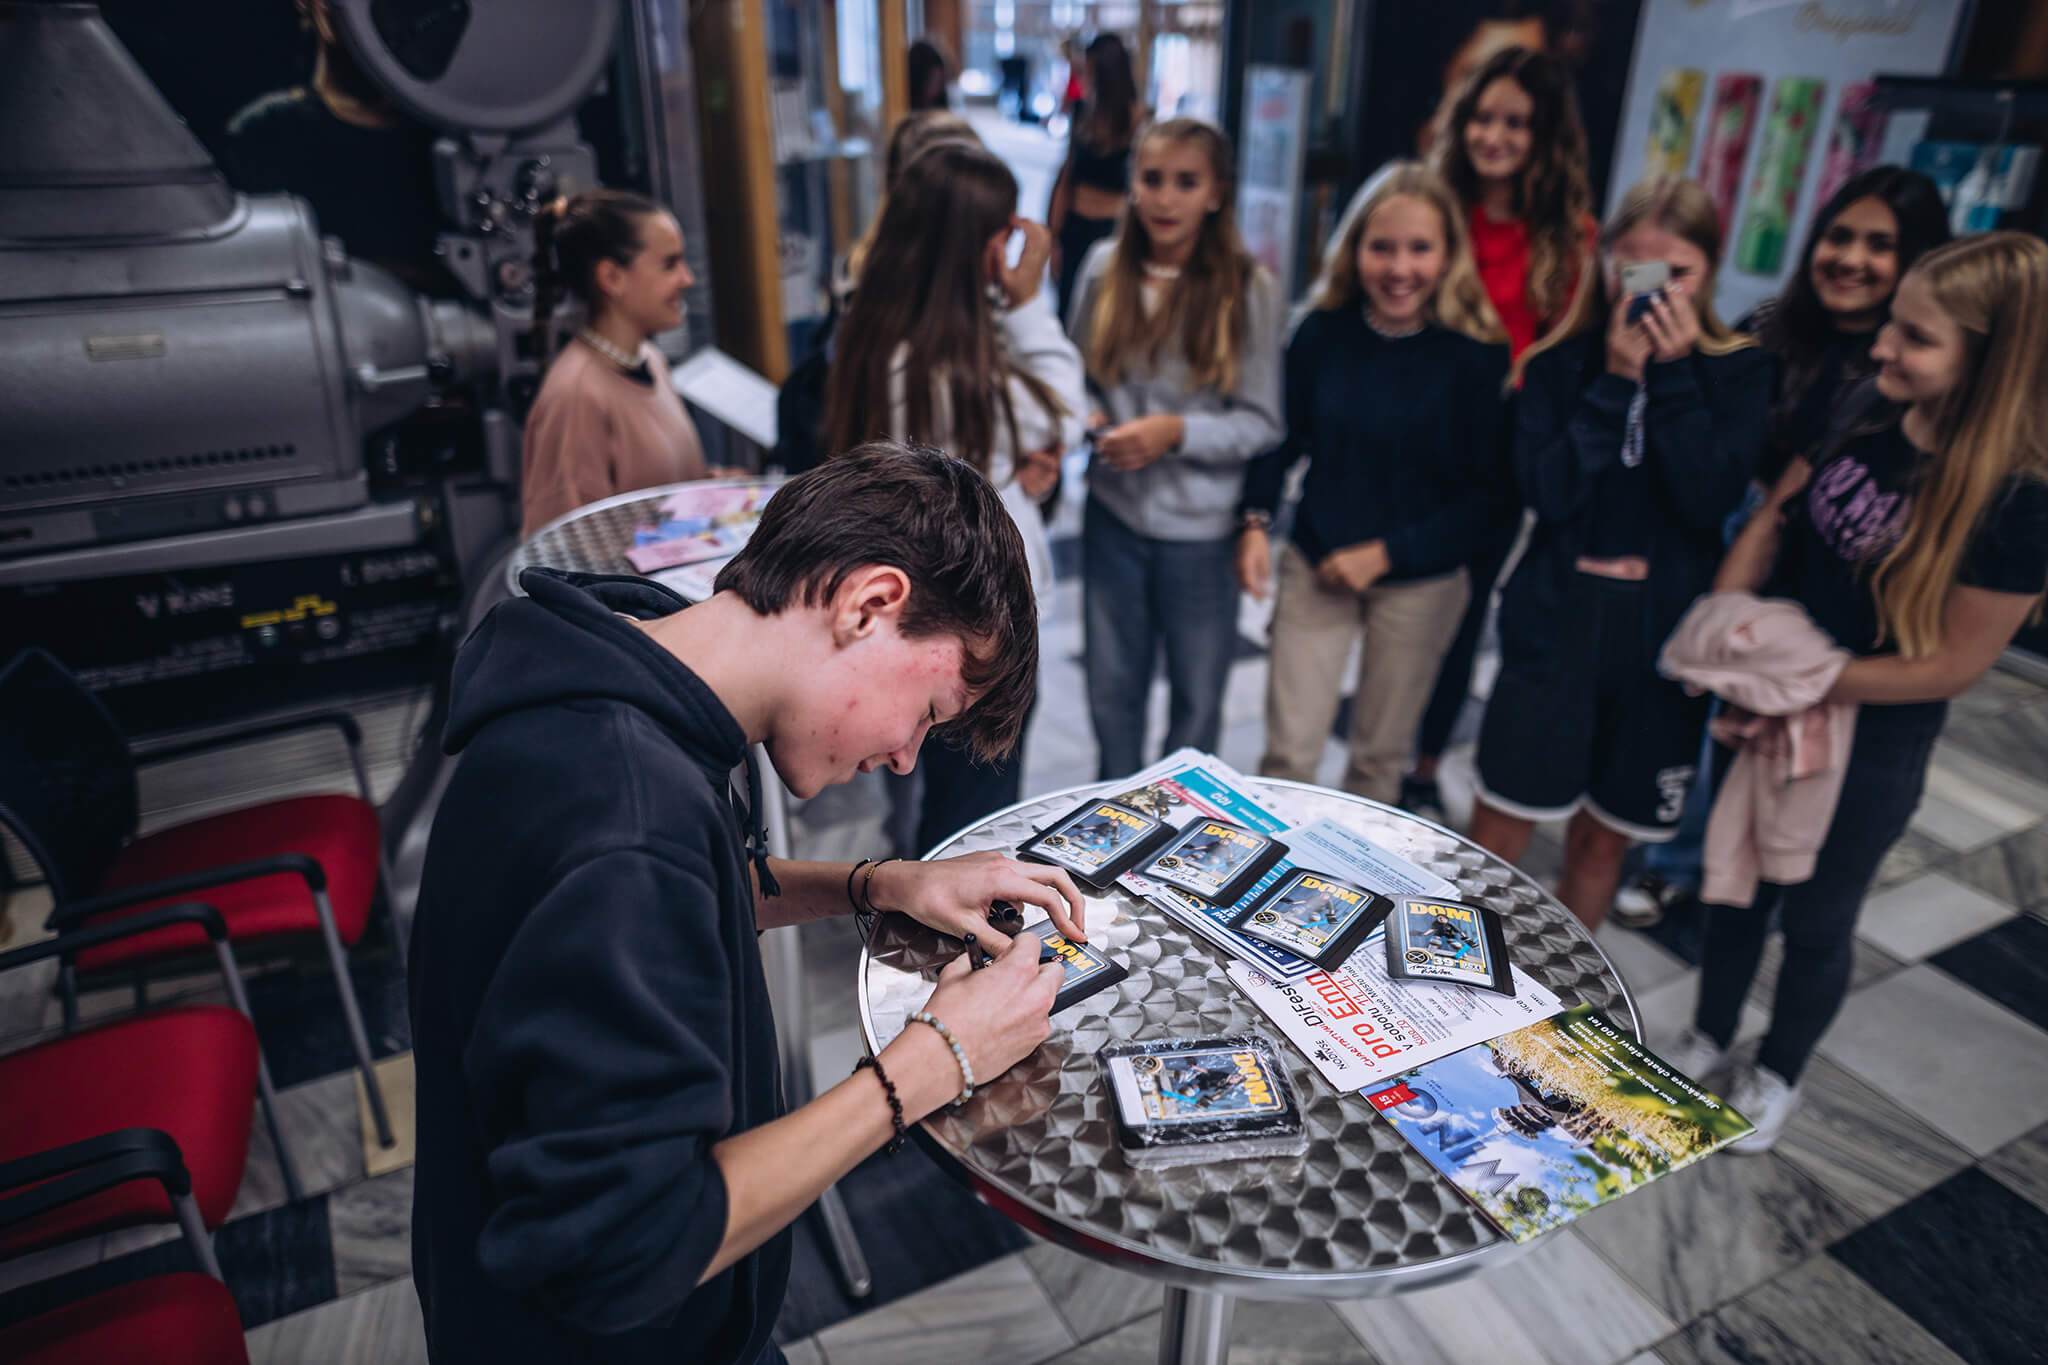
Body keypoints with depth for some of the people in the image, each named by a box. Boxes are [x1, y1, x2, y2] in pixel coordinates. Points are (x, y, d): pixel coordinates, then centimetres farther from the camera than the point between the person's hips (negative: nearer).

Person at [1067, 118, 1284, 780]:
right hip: (1113, 517, 2)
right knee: (1111, 688, 17)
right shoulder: (1104, 267, -2)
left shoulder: (1250, 287, -10)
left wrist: (1175, 432, -23)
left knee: (1196, 700, 16)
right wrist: (1080, 416, -13)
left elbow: (1261, 423, -9)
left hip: (1201, 532, -2)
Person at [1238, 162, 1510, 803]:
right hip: (1315, 567, 1)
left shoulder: (1478, 355, -13)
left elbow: (1491, 488, -9)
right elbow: (1282, 436, 6)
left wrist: (1389, 552, -15)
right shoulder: (1322, 332, -6)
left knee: (1380, 755, 16)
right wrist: (1256, 521, -8)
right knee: (1289, 749, 3)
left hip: (1421, 582, -1)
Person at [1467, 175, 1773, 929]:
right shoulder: (1560, 363, -1)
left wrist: (1673, 373, -16)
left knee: (1603, 839, 13)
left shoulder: (1738, 371, 1)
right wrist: (1617, 379, -17)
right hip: (1558, 619, -1)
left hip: (1665, 632, 1)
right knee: (1500, 824, 3)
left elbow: (1711, 499, -14)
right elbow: (1547, 490, -14)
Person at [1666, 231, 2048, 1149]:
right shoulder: (1868, 416, -8)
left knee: (1814, 920, 16)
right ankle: (1708, 1037, 46)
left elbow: (1954, 662, -21)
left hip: (1869, 749, -5)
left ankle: (1776, 1075, 43)